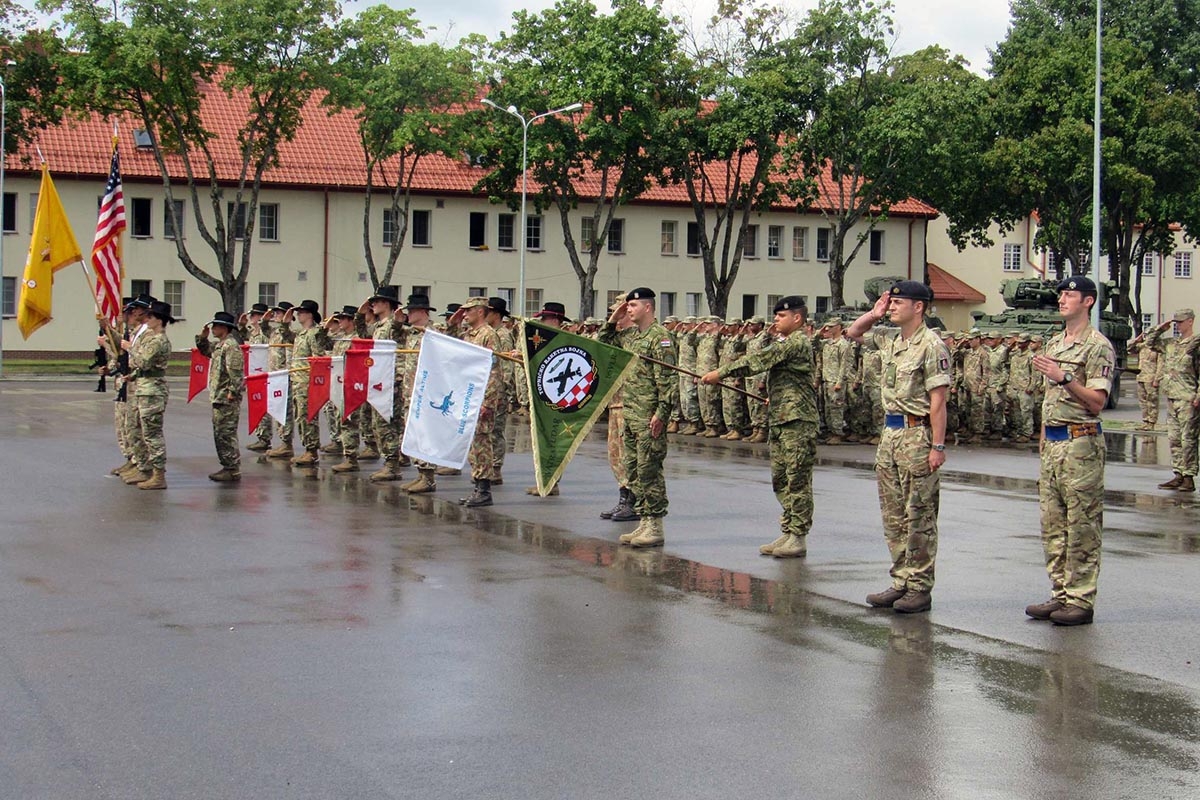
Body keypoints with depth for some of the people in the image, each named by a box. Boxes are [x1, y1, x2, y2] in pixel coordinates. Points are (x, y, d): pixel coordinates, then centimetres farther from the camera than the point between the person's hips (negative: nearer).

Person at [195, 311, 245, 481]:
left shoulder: (231, 345, -15)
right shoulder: (219, 345, 16)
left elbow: (236, 371, -22)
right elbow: (204, 350, 34)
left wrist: (232, 392, -23)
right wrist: (203, 337, 16)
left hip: (227, 399, -10)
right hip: (218, 397, 10)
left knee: (226, 434, -8)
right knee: (220, 434, 14)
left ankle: (233, 471, -5)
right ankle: (227, 467, 20)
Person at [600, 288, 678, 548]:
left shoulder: (660, 336, -11)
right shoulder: (629, 335, 15)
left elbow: (667, 378, -16)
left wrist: (661, 413, -21)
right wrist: (612, 321, 13)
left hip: (650, 417, -9)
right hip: (629, 414, 9)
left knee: (649, 470, -6)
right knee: (633, 469, 12)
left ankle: (655, 526, -2)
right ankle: (644, 521, 19)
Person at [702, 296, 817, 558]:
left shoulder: (798, 342, -13)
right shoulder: (786, 343, 20)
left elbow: (759, 360, -18)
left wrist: (721, 373, -17)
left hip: (797, 421, -10)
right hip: (778, 419, 10)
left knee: (797, 480, -6)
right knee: (780, 480, 11)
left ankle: (799, 538, -3)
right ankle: (787, 532, 17)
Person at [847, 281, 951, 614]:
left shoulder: (931, 346, -12)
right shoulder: (891, 343, 11)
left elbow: (938, 401, -15)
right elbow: (854, 333, 28)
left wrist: (938, 446, -19)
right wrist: (875, 314, 11)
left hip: (917, 435, -8)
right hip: (890, 434, 9)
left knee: (919, 517, -2)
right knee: (894, 517, 12)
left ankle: (920, 588, 3)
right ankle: (901, 582, 19)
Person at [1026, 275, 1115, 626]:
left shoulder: (1098, 347, -8)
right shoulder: (1053, 343, 17)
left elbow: (1097, 401, -15)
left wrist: (1065, 378, -23)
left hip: (1081, 442, -8)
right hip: (1052, 443, 8)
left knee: (1082, 526, -4)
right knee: (1053, 525, 10)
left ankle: (1081, 600, -1)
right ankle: (1061, 594, 17)